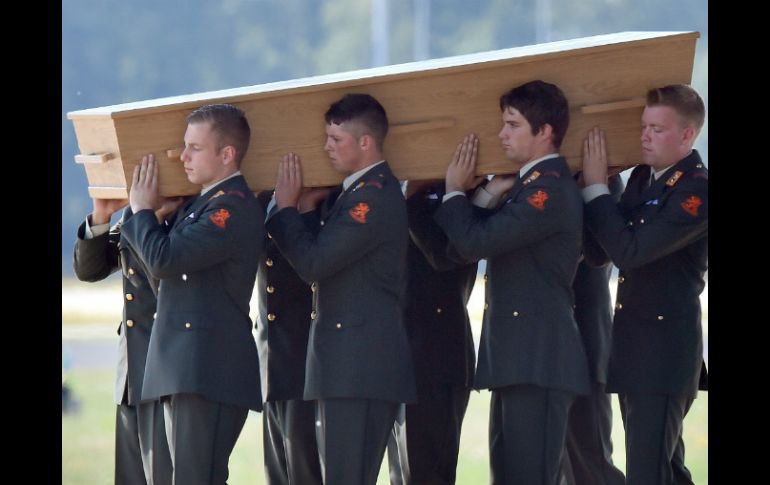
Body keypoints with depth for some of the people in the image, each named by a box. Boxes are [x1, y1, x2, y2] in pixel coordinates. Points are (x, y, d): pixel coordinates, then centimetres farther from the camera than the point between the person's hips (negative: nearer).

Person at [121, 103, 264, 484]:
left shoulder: (234, 207, -12)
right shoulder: (200, 204, 20)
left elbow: (164, 259, -21)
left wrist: (141, 210, -3)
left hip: (210, 371, -10)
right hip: (183, 369, 10)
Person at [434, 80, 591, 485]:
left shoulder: (551, 189, -15)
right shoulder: (527, 186, 18)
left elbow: (475, 242, -20)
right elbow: (463, 247, 19)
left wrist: (455, 191, -4)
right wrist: (479, 194, 8)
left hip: (539, 358, -10)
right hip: (517, 357, 11)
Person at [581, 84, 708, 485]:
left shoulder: (697, 189, -15)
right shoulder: (642, 177, 11)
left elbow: (629, 251, -22)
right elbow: (607, 245, 13)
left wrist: (595, 187, -14)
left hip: (665, 350, -9)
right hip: (632, 343, 9)